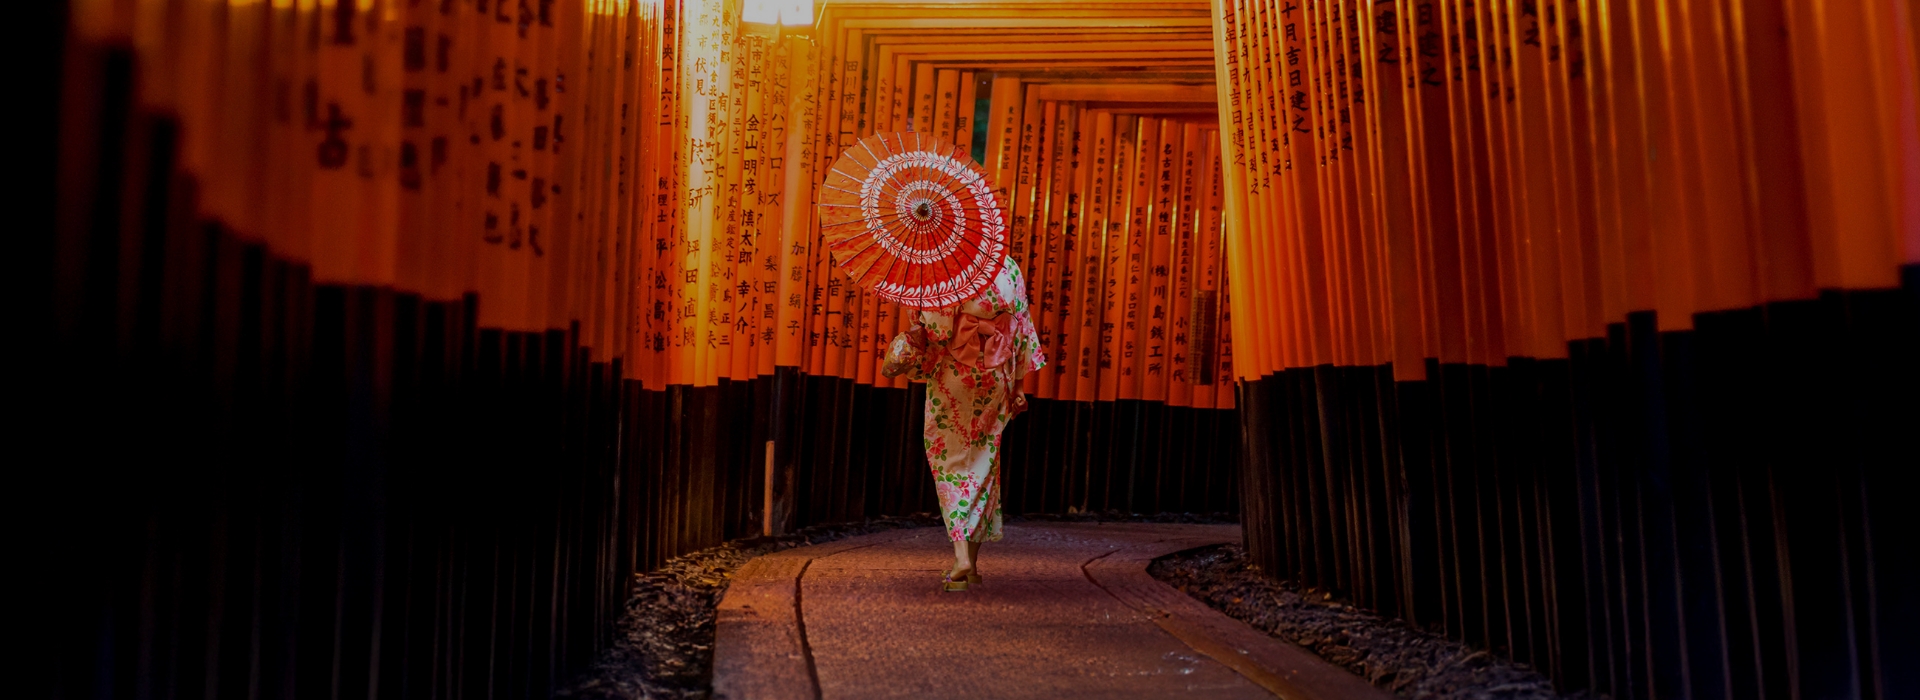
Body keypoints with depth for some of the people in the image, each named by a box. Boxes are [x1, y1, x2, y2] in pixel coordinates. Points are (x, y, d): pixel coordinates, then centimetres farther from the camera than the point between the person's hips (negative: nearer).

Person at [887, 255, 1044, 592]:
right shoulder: (1009, 269, 1)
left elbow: (938, 327, -15)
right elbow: (1020, 327, 4)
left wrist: (913, 337, 3)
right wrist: (1017, 384, 10)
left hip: (953, 375, -4)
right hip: (996, 376, 4)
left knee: (951, 461, 5)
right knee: (982, 460, 13)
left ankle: (961, 558, -9)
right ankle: (972, 563, 18)